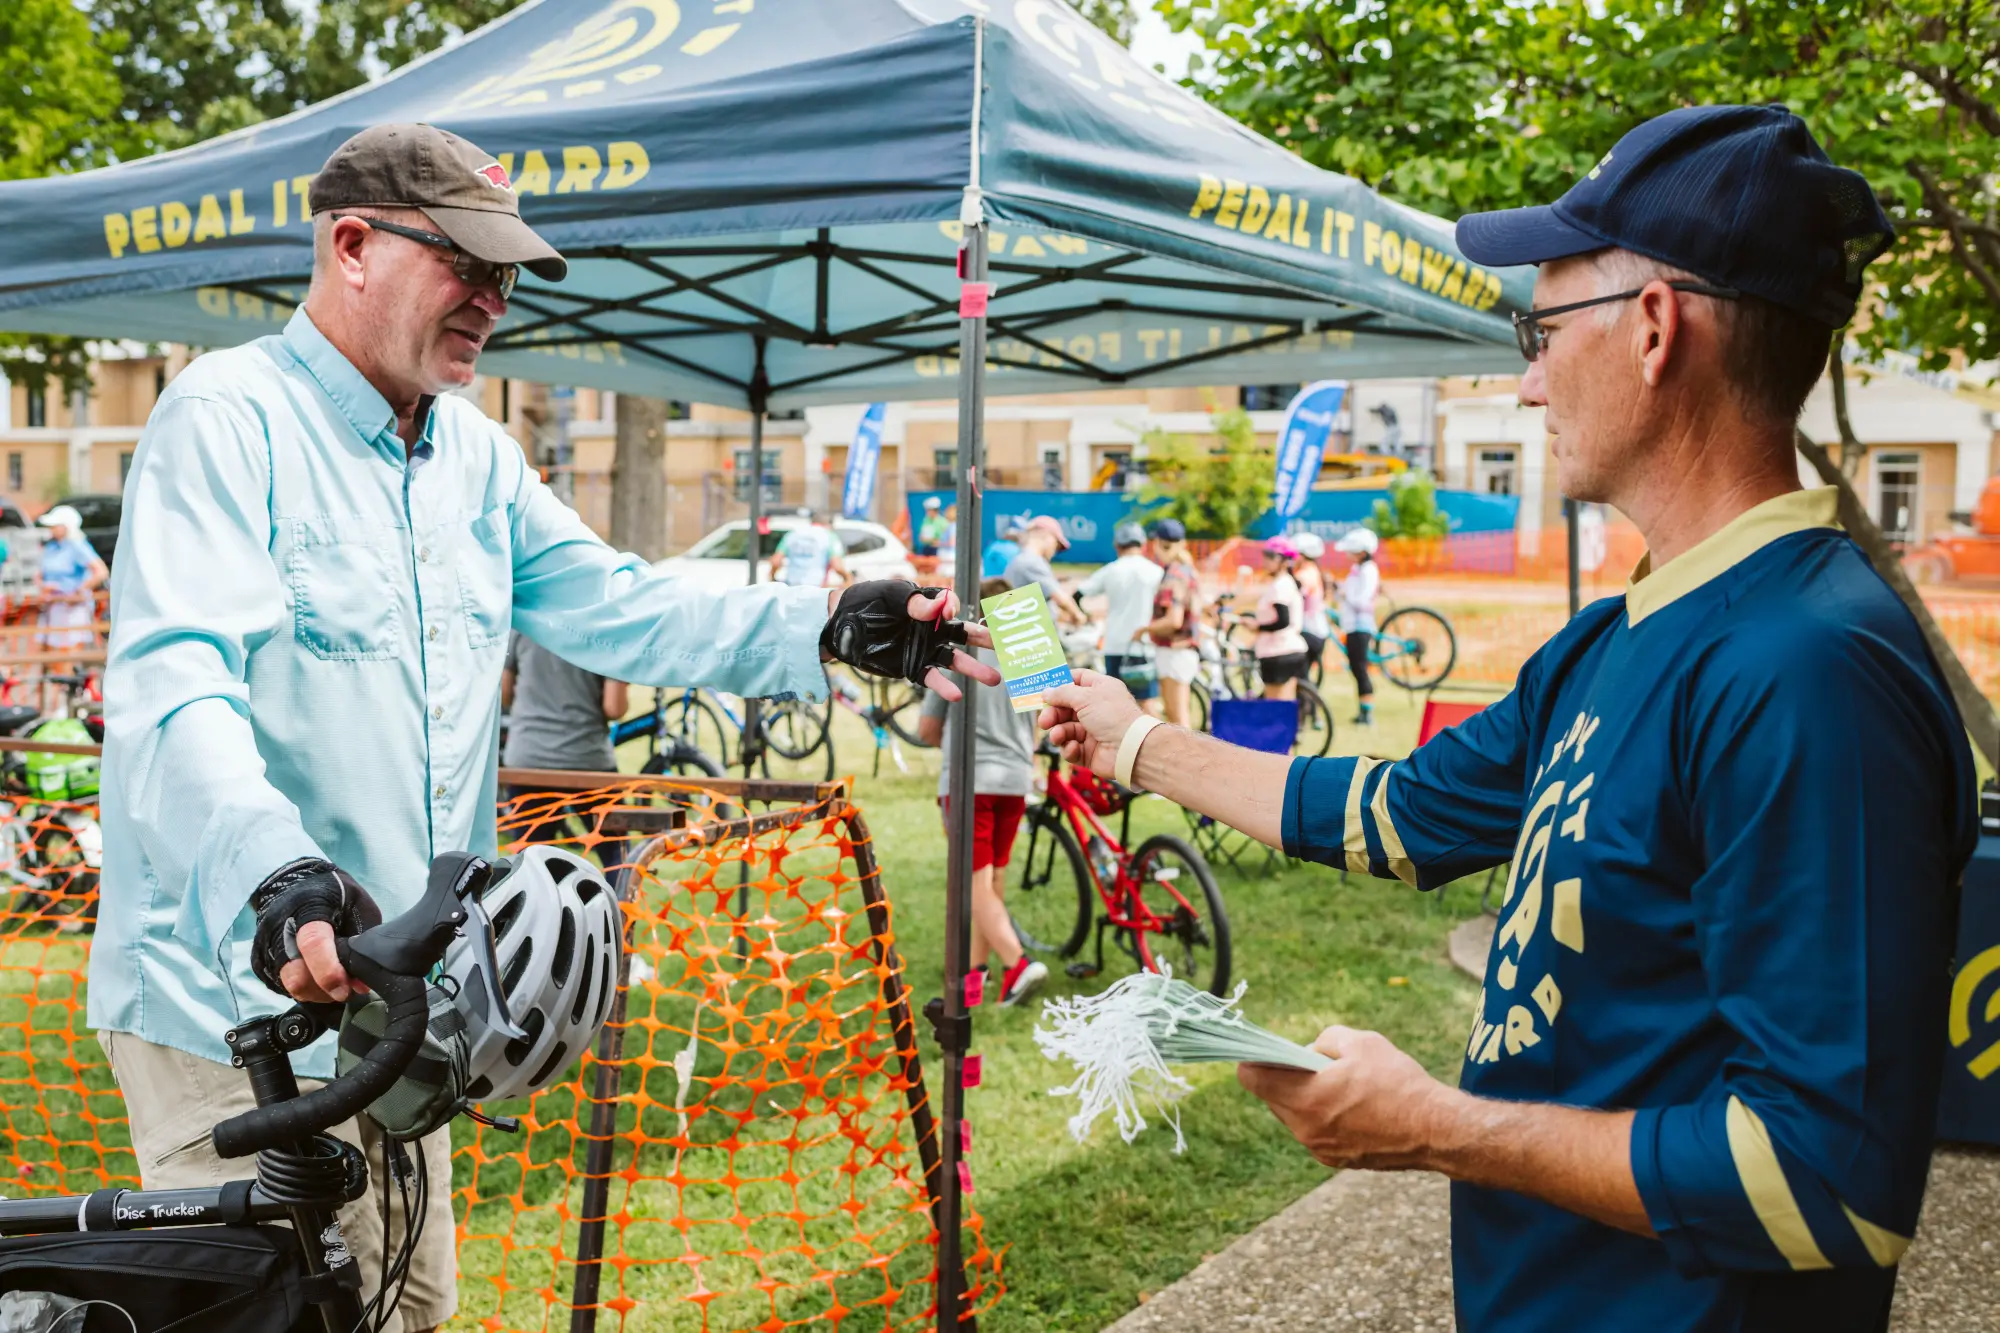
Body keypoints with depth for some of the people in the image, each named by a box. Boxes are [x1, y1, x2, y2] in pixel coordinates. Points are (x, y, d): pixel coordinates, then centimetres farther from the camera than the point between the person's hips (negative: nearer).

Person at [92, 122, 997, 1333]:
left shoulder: (475, 454, 13)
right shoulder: (229, 418, -13)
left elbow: (611, 606, 9)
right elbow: (177, 680, -26)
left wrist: (825, 627, -3)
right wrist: (271, 871, -44)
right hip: (244, 994, -8)